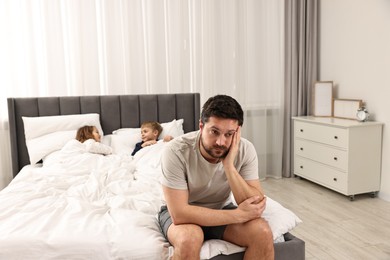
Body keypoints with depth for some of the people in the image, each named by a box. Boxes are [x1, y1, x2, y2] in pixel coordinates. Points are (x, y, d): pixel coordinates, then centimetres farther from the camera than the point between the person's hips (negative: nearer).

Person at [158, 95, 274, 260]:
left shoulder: (245, 150, -19)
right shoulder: (176, 151, -29)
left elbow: (256, 207, -22)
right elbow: (180, 214, -31)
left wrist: (229, 166, -34)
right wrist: (238, 215, -30)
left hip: (221, 210, 3)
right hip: (182, 212, -2)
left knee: (263, 233, -23)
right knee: (189, 238, -35)